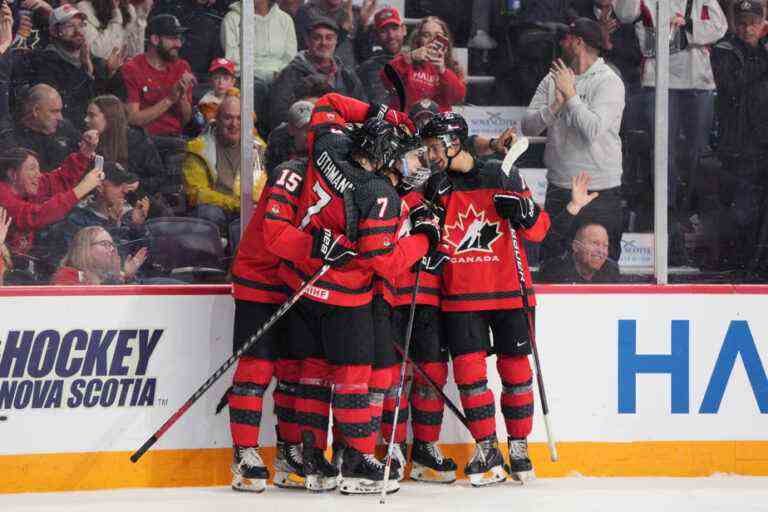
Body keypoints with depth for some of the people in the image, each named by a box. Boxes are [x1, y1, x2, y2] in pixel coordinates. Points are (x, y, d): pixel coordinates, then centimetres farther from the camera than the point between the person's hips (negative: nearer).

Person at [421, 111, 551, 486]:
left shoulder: (503, 177, 0)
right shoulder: (438, 186, 7)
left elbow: (539, 230, 2)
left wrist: (524, 210, -19)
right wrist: (429, 201, -10)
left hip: (508, 291, -2)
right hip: (461, 296, 2)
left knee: (515, 369, 2)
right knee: (469, 369, -7)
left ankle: (519, 447, 14)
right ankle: (487, 452, 0)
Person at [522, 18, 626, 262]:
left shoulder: (609, 82, -7)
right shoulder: (553, 79, 10)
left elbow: (593, 129, -22)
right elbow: (528, 127, 2)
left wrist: (570, 93, -15)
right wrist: (555, 106, -15)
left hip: (600, 193, -5)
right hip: (558, 188, 5)